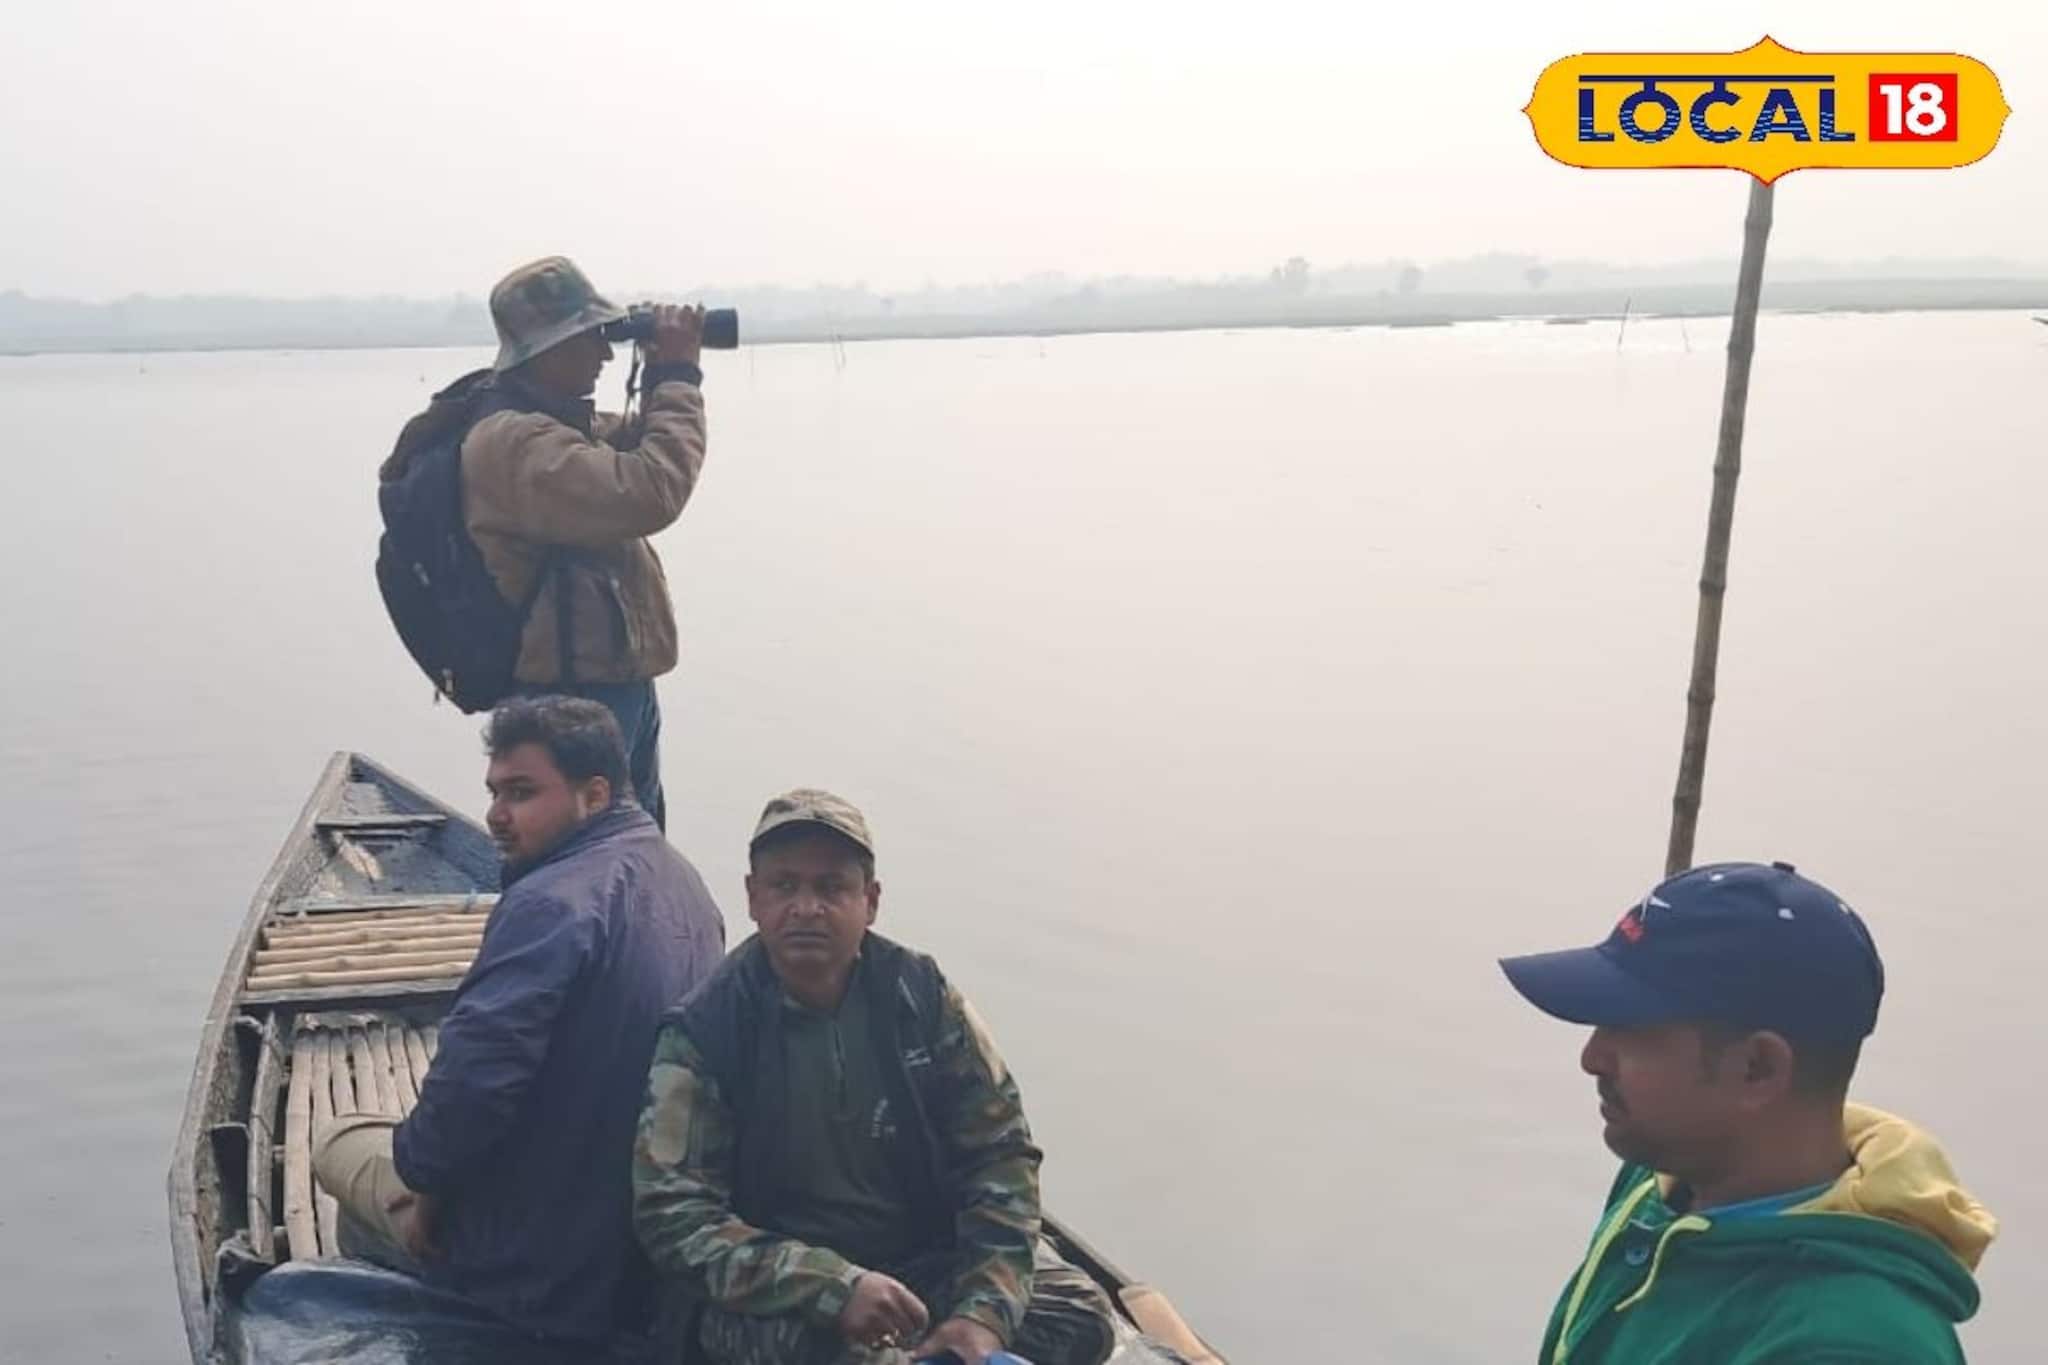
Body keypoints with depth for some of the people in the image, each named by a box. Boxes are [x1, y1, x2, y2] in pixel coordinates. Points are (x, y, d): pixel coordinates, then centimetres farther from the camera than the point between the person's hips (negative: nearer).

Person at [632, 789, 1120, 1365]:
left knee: (1079, 1311, -17)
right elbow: (674, 1217, -17)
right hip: (787, 1295, -4)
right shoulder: (703, 1032, -13)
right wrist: (835, 1289, -29)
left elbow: (1000, 1153, -3)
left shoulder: (922, 994, -5)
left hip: (936, 1262, 4)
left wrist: (986, 1309, -18)